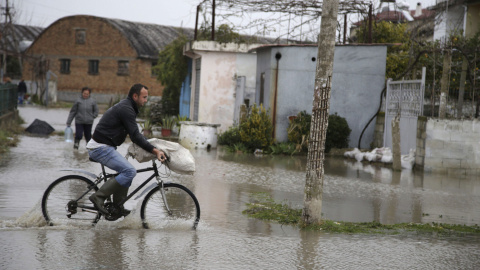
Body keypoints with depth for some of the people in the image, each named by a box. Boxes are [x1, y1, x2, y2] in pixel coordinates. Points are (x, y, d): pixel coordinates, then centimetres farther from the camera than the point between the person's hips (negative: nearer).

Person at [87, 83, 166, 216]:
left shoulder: (125, 107, 18)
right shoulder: (126, 109, -15)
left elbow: (135, 134, 24)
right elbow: (135, 136, -21)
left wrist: (153, 148, 19)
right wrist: (155, 151, -23)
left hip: (102, 147, 11)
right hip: (101, 148, -11)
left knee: (126, 170, 16)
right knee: (130, 171, -18)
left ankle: (117, 206, 17)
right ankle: (99, 196, -17)